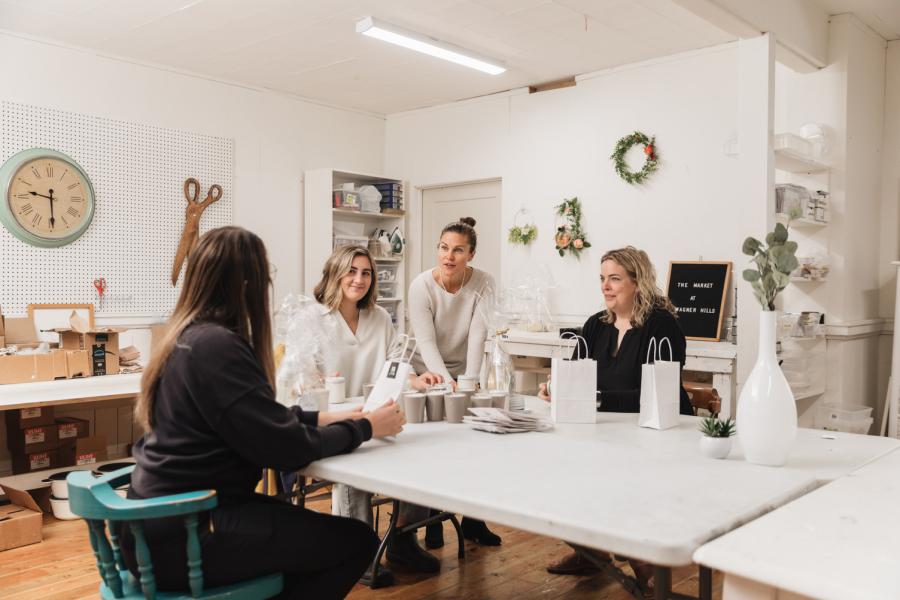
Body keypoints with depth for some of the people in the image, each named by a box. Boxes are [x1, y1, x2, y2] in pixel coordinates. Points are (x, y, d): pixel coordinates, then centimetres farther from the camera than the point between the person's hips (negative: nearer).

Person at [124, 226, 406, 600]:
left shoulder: (189, 335, 8)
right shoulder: (217, 346, -21)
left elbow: (258, 418, 15)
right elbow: (286, 448, -21)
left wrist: (322, 418, 7)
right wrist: (365, 428, -8)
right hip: (182, 537, -10)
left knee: (306, 525, 23)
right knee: (355, 541, -6)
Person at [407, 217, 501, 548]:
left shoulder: (483, 284, -12)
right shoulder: (421, 286, -17)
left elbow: (477, 338, -17)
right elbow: (426, 342, -23)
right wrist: (447, 381, -36)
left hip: (465, 374, 2)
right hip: (427, 373, -2)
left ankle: (473, 520, 15)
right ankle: (431, 521, 11)